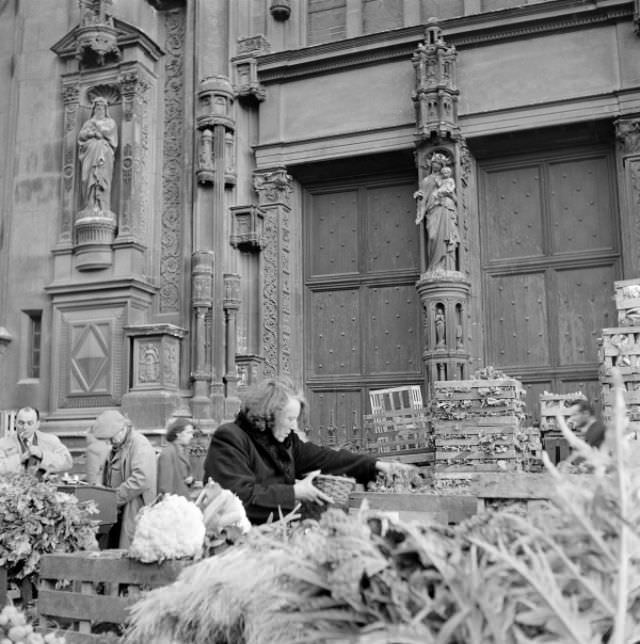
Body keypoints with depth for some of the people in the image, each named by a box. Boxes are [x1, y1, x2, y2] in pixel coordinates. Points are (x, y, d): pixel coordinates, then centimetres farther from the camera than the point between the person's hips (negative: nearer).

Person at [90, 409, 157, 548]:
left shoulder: (140, 445, -13)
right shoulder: (117, 446, 18)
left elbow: (141, 479, -23)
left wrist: (116, 497, -20)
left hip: (134, 510, -9)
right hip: (118, 511, 9)